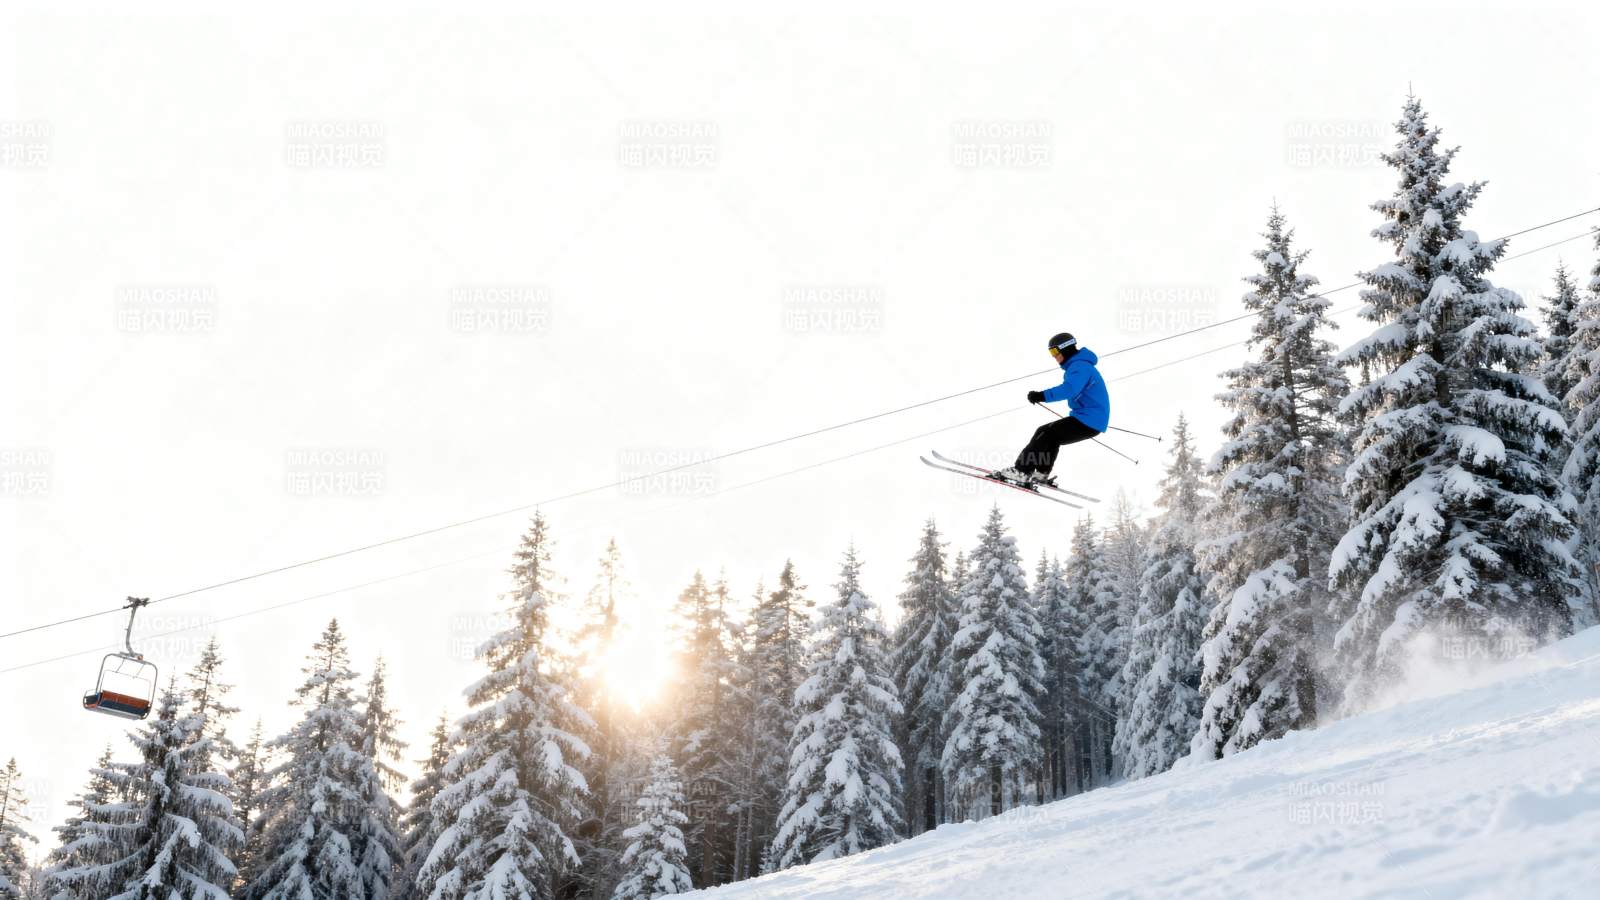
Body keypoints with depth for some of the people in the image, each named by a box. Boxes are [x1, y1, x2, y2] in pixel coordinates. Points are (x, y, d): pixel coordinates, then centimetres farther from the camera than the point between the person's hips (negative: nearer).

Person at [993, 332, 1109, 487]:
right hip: (1092, 421, 11)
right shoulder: (1079, 365, 19)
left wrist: (1043, 396, -42)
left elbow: (1069, 389, -35)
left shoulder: (1080, 367, -16)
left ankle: (1021, 471, -16)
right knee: (1049, 435, 15)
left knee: (1045, 434, -13)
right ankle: (1042, 473, 10)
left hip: (1089, 422, -11)